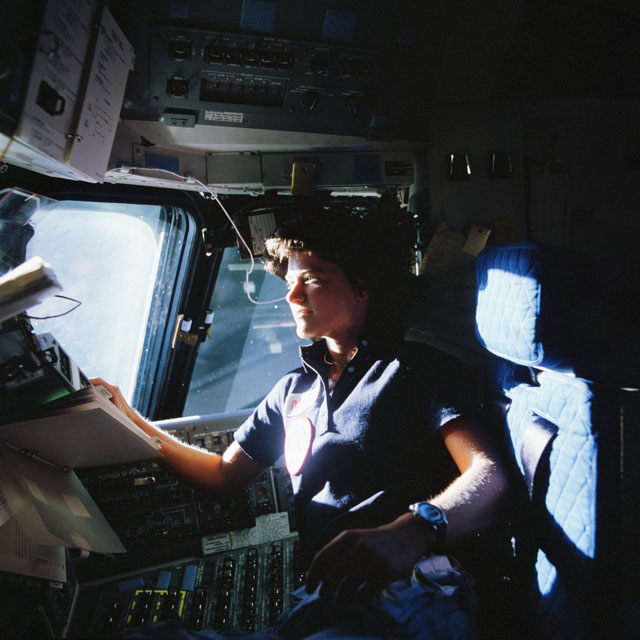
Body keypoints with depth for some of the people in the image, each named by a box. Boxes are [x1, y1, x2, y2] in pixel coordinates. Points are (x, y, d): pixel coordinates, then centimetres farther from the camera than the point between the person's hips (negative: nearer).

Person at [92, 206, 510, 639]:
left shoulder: (421, 370, 6)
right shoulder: (293, 390, 26)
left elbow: (489, 477, -10)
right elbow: (224, 476, 29)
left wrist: (411, 531, -32)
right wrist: (132, 423, 20)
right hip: (322, 586, 6)